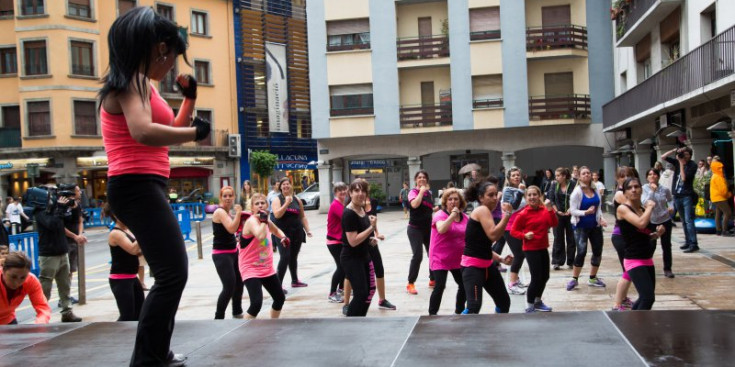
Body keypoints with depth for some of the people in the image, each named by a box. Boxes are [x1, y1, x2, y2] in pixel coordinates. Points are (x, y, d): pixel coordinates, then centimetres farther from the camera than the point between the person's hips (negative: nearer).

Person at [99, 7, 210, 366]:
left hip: (142, 188, 11)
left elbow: (169, 130, 28)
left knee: (170, 272, 19)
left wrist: (189, 98, 19)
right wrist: (196, 131, -18)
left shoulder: (140, 84, 21)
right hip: (137, 187, -11)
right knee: (172, 274, -17)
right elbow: (144, 132, -29)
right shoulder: (132, 82, -11)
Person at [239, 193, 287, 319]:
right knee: (256, 304, -23)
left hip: (267, 269, 9)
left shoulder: (267, 221, 4)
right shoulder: (251, 221, -20)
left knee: (280, 298, 19)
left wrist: (283, 237, 7)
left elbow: (276, 230, 28)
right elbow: (260, 236, -41)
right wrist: (263, 220, -33)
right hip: (251, 270, -9)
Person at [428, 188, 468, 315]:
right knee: (440, 286, -17)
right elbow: (441, 229, -35)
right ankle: (432, 314, -5)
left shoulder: (465, 217, 3)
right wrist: (453, 215, -33)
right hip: (440, 259, -6)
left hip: (458, 259, 6)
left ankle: (459, 311, 34)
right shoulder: (440, 215, -14)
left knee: (464, 285, 13)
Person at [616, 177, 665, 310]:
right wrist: (650, 207, -12)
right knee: (648, 298, -20)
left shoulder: (642, 209, 11)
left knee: (645, 298, 18)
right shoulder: (622, 209, -11)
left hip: (648, 260, 8)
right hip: (634, 261, -8)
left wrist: (657, 234, 3)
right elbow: (641, 223, -29)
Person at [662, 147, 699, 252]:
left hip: (687, 196, -6)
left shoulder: (692, 165, -6)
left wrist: (682, 163, -14)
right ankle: (688, 241, 18)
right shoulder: (677, 162, 8)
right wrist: (674, 150, -5)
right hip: (677, 195, 6)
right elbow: (663, 157, 7)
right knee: (683, 221, 12)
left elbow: (684, 178, -16)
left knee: (688, 220, -12)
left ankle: (694, 244, -13)